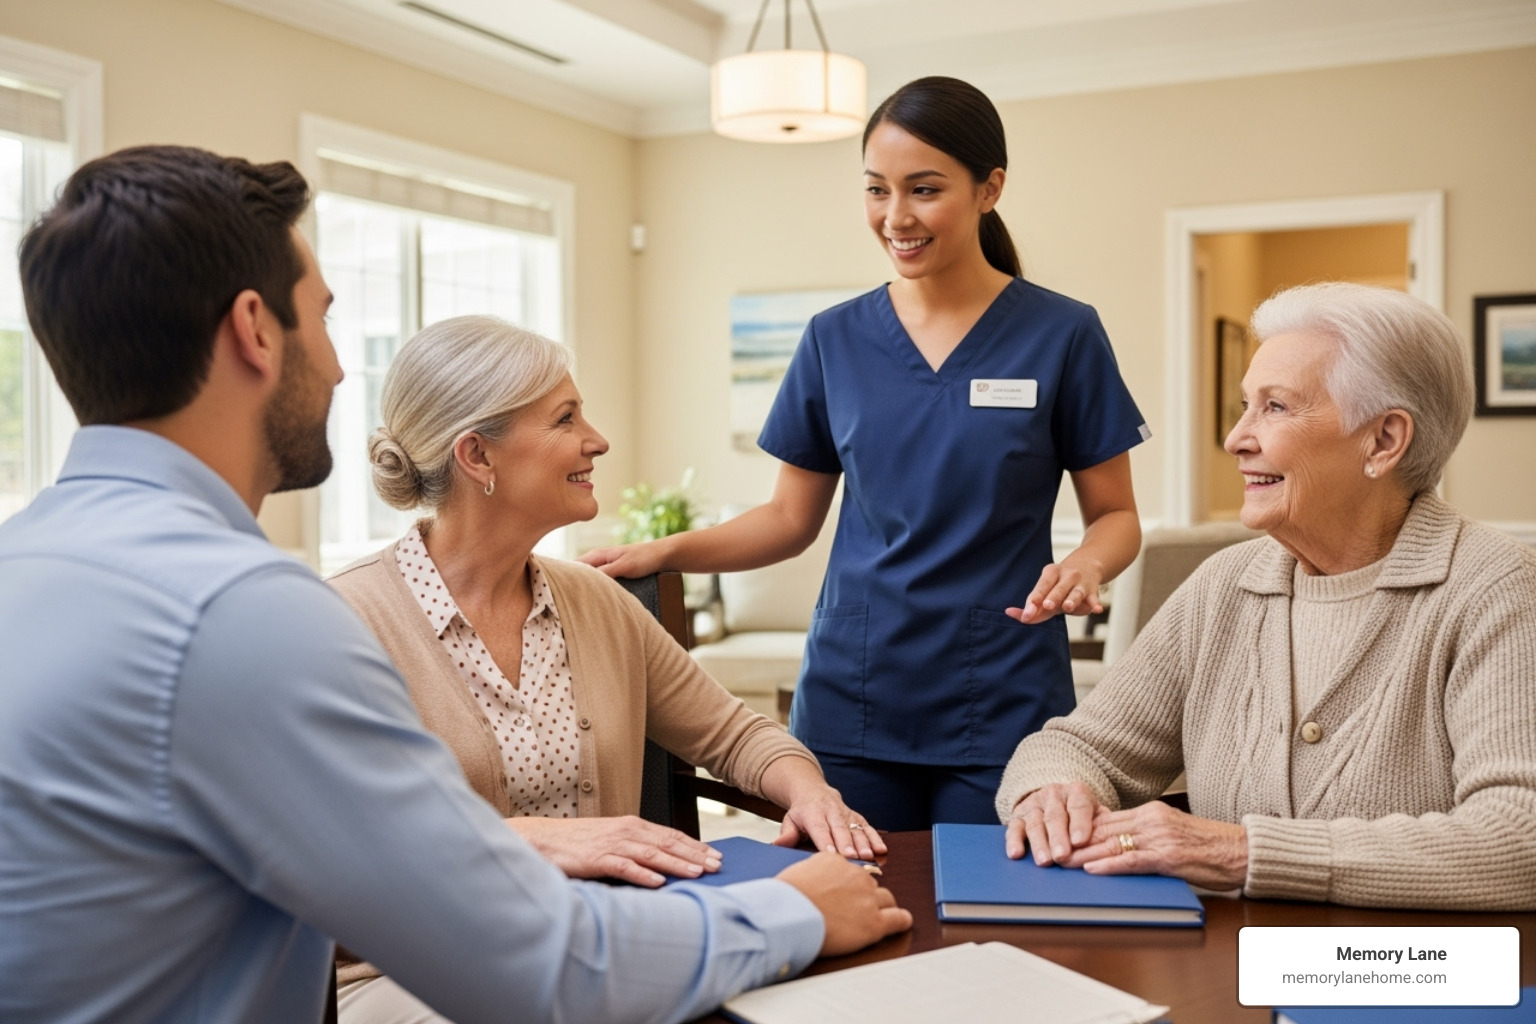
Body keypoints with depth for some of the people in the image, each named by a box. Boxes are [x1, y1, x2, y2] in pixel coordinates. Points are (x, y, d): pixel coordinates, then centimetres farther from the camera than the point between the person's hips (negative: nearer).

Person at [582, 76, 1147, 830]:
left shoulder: (1062, 335, -3)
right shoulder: (835, 340, 5)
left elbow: (1115, 515, 3)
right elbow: (790, 519, 10)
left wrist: (1086, 564, -19)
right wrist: (664, 552, -5)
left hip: (1002, 707, -2)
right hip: (852, 703, 2)